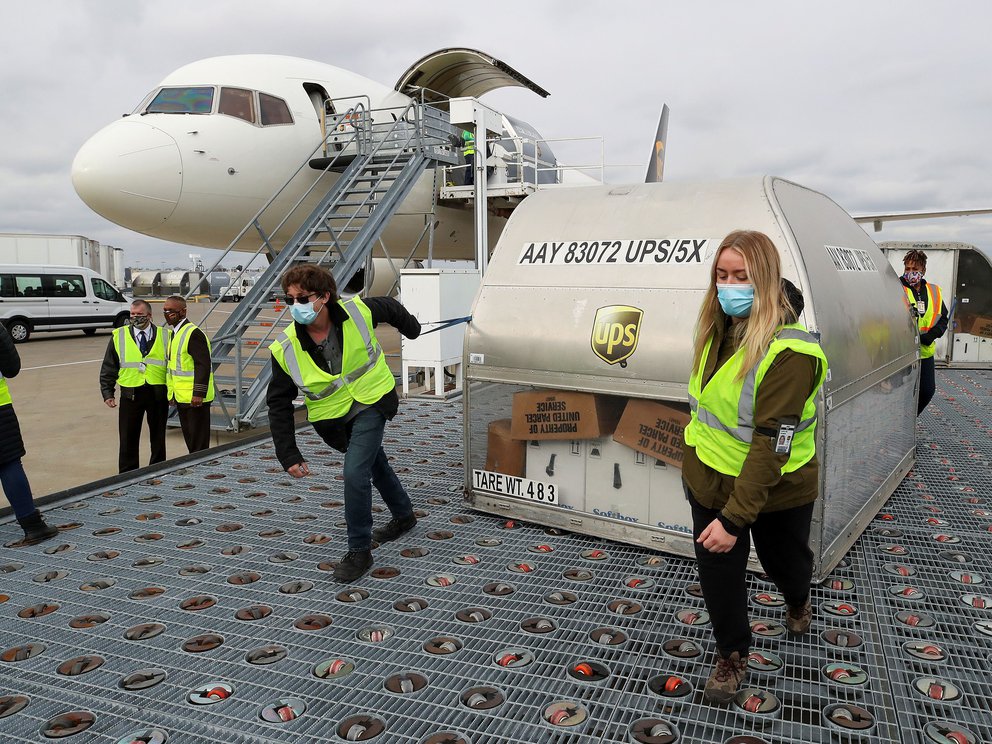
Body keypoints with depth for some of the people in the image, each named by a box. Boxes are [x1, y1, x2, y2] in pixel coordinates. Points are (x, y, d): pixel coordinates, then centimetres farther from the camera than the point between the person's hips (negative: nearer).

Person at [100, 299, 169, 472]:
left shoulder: (165, 336, 4)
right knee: (128, 438, 3)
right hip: (130, 394, 0)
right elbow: (108, 368, 6)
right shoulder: (118, 336, 5)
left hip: (158, 393, 0)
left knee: (158, 438, 9)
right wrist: (107, 393, -1)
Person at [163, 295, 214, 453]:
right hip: (181, 397, 10)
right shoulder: (174, 333, 15)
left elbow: (203, 365, -21)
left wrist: (199, 394, -24)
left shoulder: (193, 333, -16)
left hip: (195, 398, -10)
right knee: (188, 436, 16)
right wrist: (171, 392, 20)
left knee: (198, 441, -2)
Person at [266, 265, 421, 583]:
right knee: (376, 465, 22)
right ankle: (404, 516, 48)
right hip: (335, 419, 3)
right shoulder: (286, 350, -20)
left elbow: (390, 308, 2)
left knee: (355, 474, -16)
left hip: (371, 404, -3)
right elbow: (279, 405, -12)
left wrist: (412, 329, 22)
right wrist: (288, 455, -18)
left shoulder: (357, 311, -22)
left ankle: (359, 551, 3)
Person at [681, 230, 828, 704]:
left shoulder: (787, 352, -28)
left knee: (784, 559, 22)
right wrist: (693, 460, 17)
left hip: (775, 490, -5)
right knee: (717, 570, 9)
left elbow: (771, 446, -30)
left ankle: (797, 603, 58)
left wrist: (735, 518, -31)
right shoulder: (719, 331, -4)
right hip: (710, 479, 5)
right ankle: (732, 656, 34)